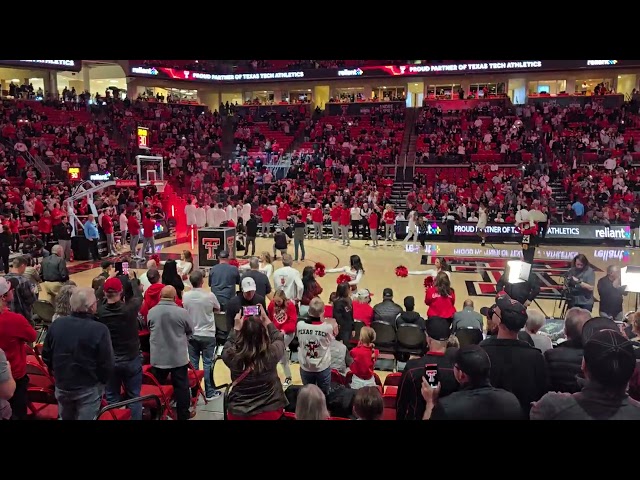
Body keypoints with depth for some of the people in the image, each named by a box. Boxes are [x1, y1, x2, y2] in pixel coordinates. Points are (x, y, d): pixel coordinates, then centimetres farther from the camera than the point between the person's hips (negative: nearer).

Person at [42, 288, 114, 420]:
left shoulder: (56, 324, -9)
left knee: (65, 417, 25)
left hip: (62, 386, 5)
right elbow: (107, 364, -21)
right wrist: (102, 382, -1)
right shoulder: (99, 329, -25)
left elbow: (46, 355, 3)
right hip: (89, 388, -5)